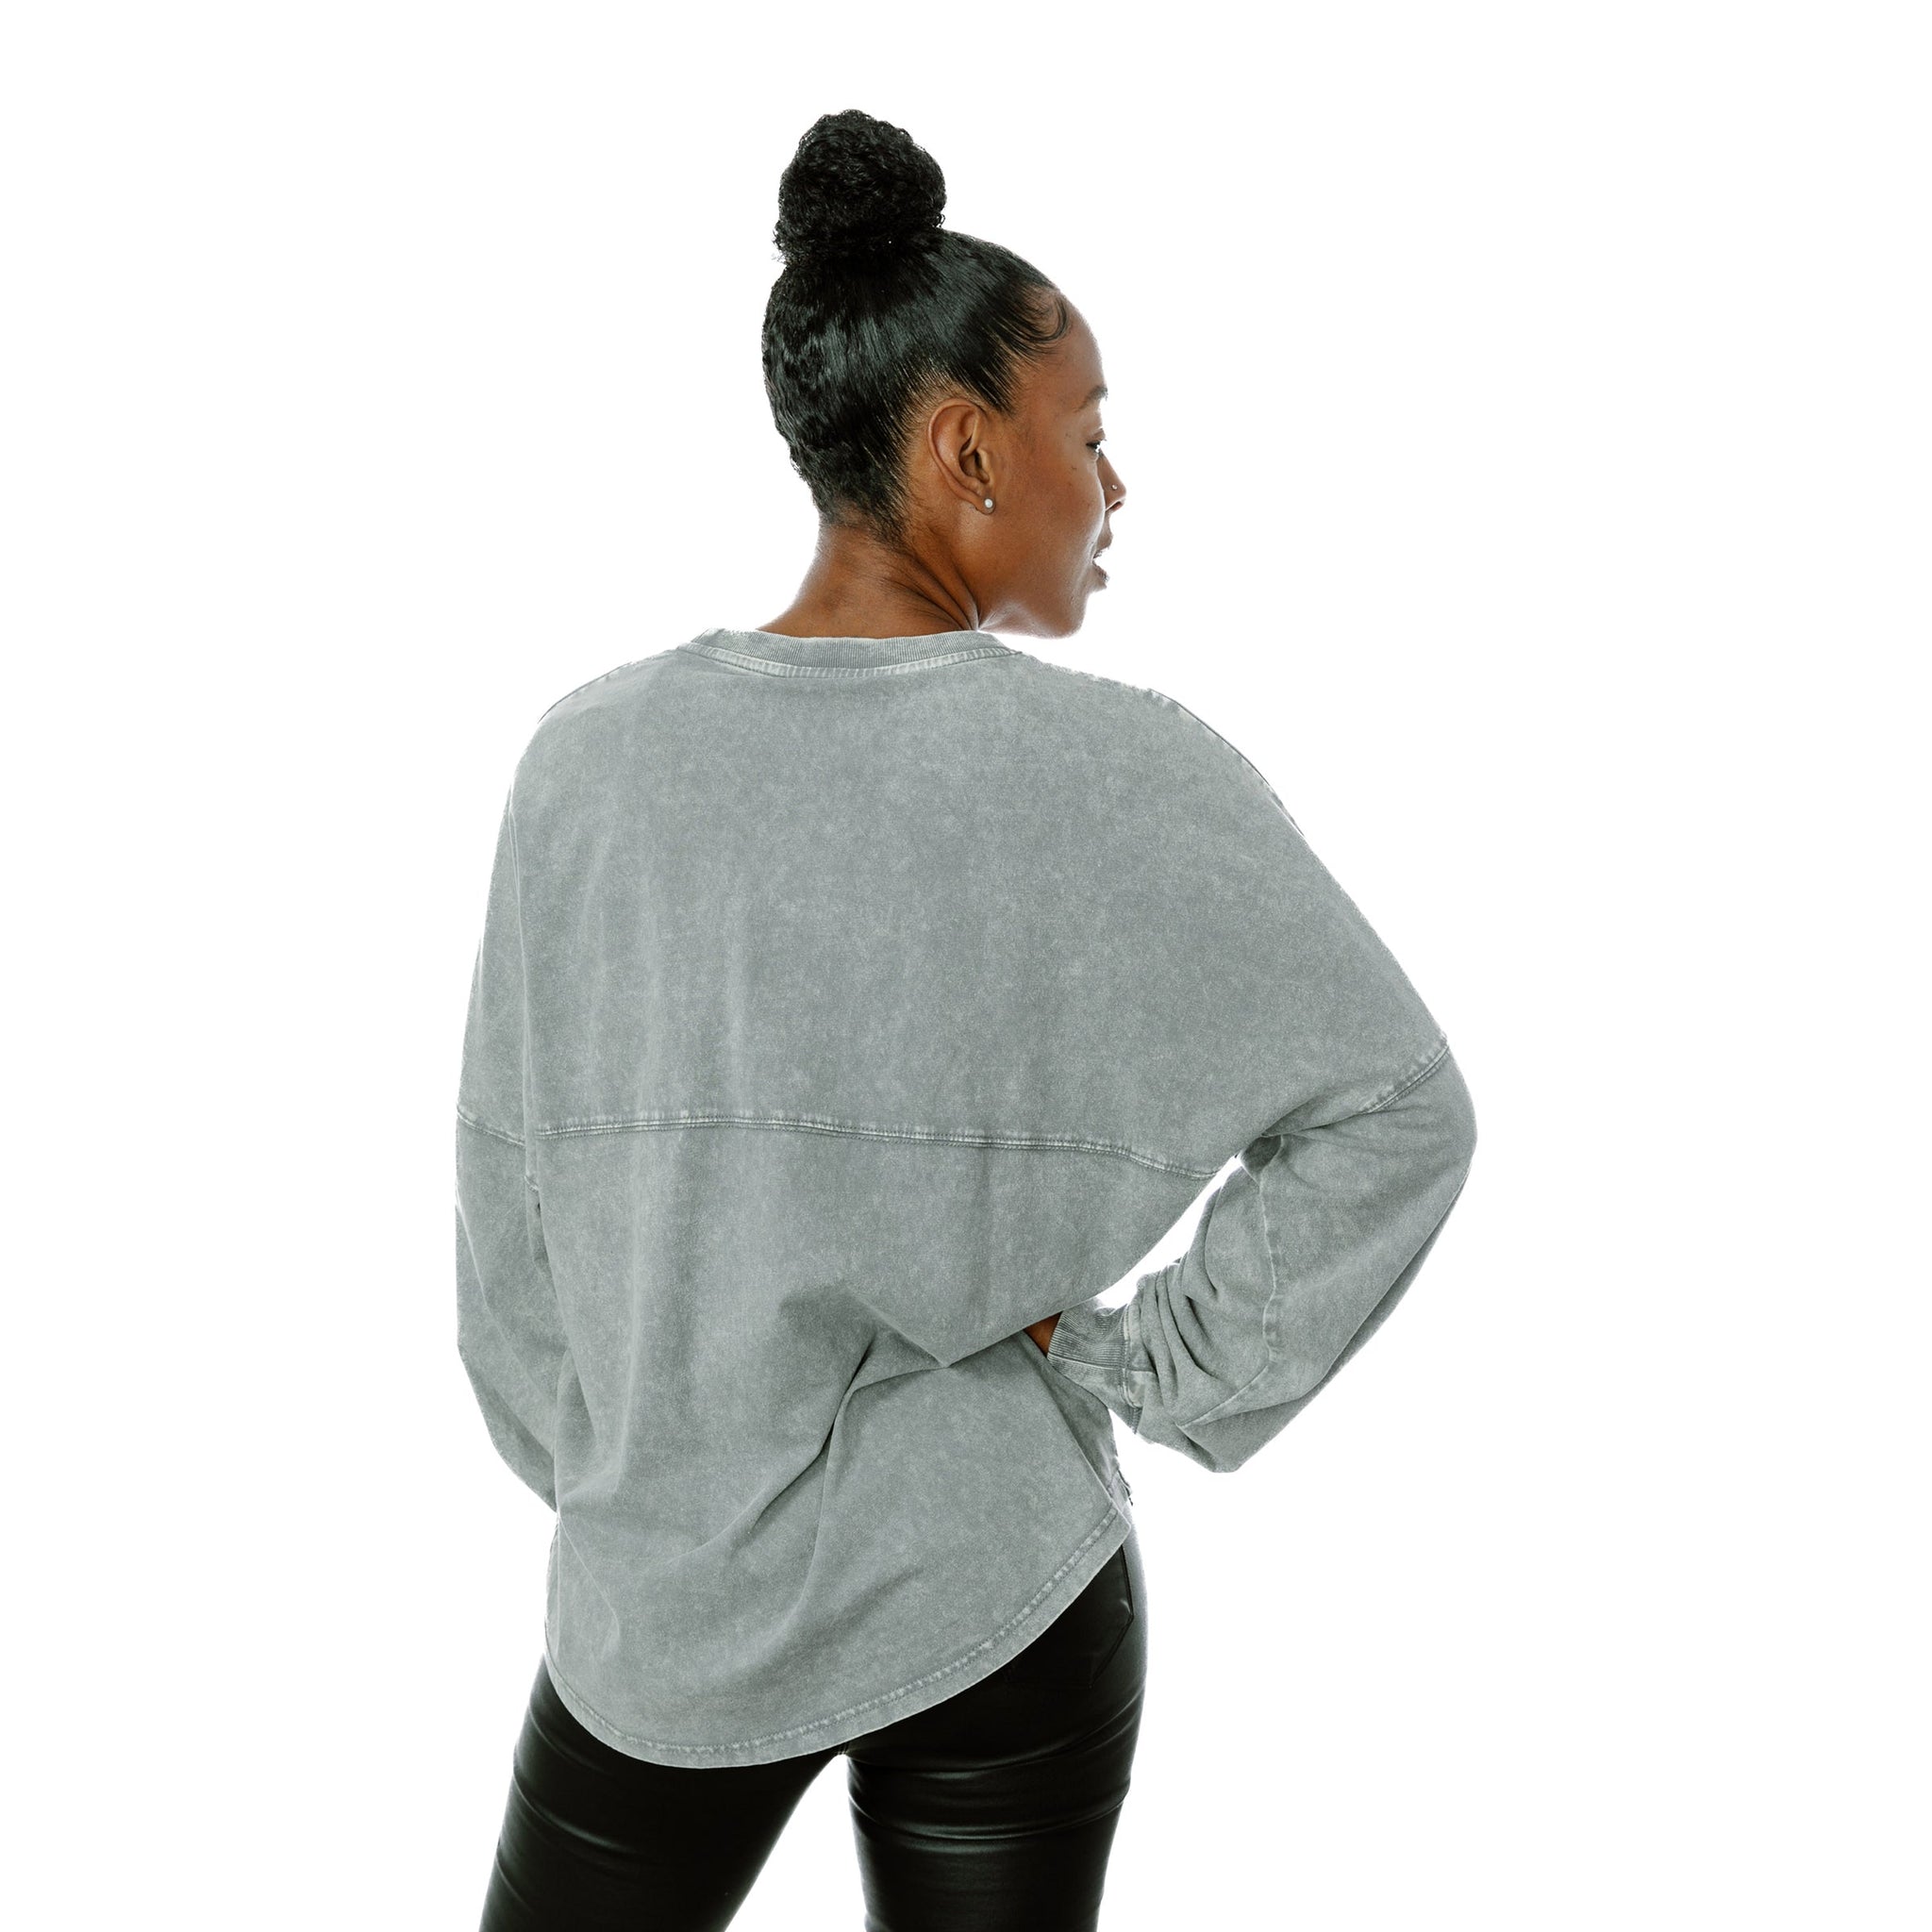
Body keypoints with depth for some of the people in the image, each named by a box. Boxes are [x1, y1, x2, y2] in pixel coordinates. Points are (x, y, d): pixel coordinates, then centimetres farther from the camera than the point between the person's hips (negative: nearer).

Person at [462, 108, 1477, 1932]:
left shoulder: (595, 754, -10)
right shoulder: (1131, 779, -14)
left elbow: (511, 1201, -4)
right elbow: (1397, 1116, -11)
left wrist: (600, 1482, 11)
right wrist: (1151, 1365, -4)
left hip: (670, 1595, 1)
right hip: (1008, 1593, 0)